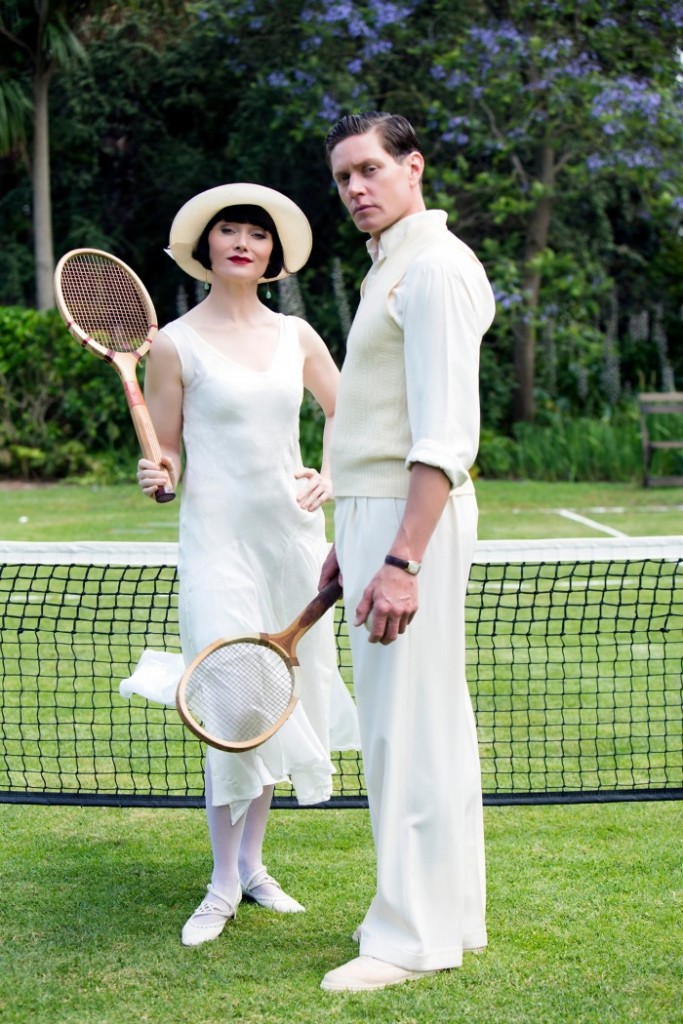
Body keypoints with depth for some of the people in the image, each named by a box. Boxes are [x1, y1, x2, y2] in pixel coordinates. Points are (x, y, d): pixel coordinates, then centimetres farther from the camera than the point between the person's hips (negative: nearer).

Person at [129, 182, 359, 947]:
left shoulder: (295, 336, 8)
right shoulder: (175, 343, -3)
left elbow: (344, 410, 20)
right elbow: (165, 454, 2)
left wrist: (330, 476, 5)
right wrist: (158, 476, -19)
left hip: (295, 532, 4)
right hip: (219, 537, -4)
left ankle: (252, 863, 22)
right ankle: (224, 884, 1)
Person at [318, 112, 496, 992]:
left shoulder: (435, 267, -13)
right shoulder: (390, 267, 19)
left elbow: (444, 439, -22)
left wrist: (401, 560, -26)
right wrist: (353, 542, 23)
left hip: (410, 521, -10)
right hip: (381, 515, 10)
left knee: (406, 726, -6)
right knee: (424, 723, 14)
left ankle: (413, 936, 2)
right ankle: (448, 914, 22)